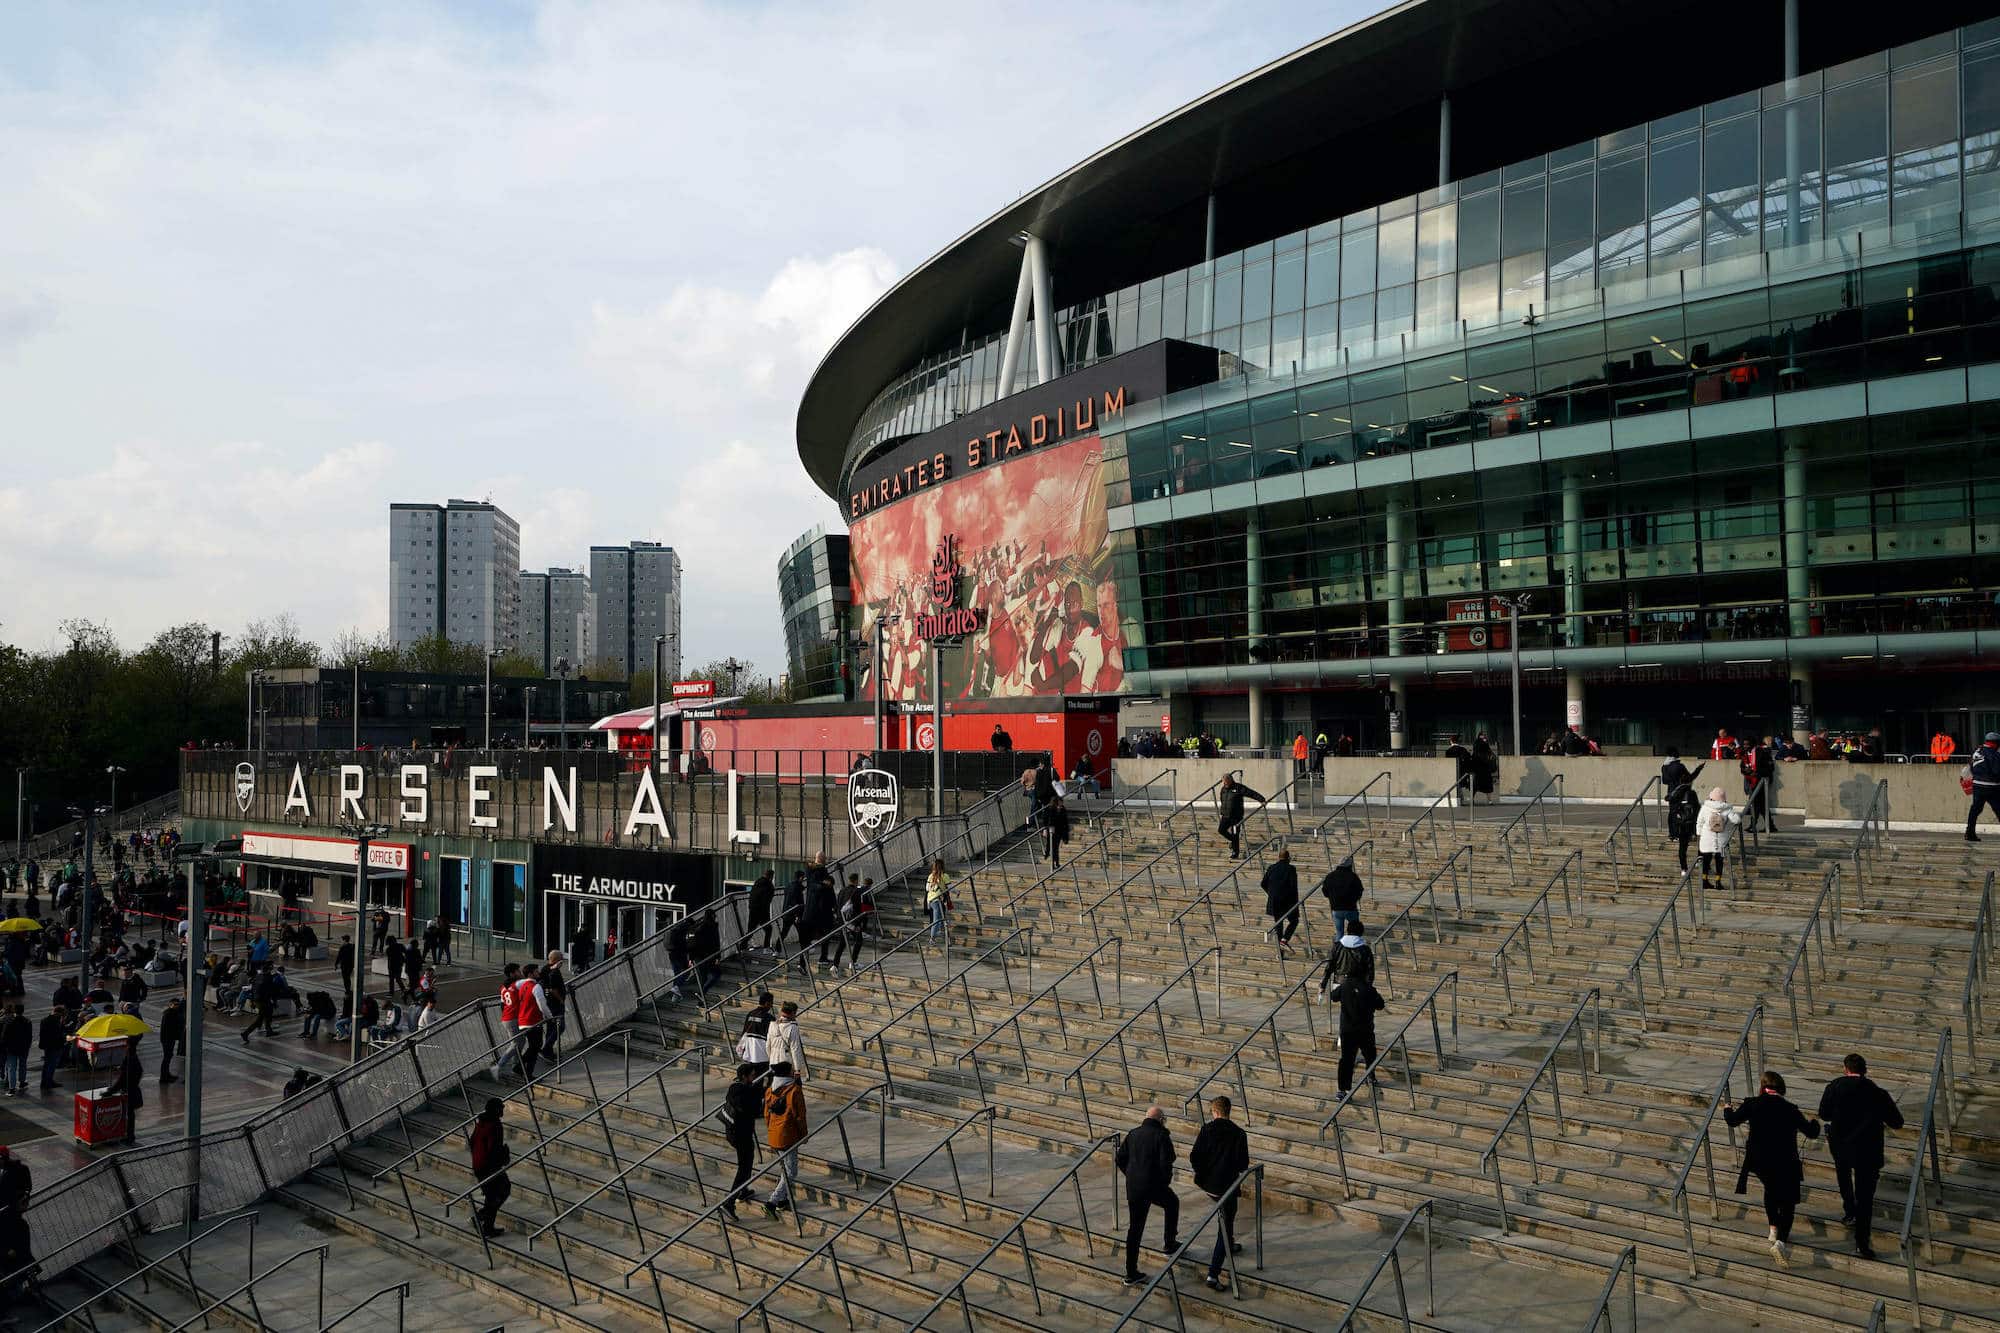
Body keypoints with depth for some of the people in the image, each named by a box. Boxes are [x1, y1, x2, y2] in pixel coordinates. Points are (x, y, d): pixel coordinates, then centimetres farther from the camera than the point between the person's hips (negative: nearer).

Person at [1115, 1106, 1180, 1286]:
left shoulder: (1133, 1134, 8)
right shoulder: (1161, 1135, -10)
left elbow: (1120, 1159, 10)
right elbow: (1166, 1162, -18)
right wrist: (1166, 1181, -1)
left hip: (1133, 1188, 5)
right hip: (1154, 1187, -5)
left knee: (1135, 1227, 11)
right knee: (1172, 1203, 27)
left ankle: (1131, 1274, 13)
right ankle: (1170, 1245, 34)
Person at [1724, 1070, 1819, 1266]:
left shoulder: (1752, 1104, -9)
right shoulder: (1790, 1110, -12)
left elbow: (1732, 1120, 2)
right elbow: (1812, 1133, -5)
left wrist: (1727, 1107, 24)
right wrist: (1814, 1123, 19)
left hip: (1760, 1161, 2)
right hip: (1785, 1165, -2)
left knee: (1771, 1189, 30)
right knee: (1787, 1203, 9)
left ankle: (1774, 1229, 36)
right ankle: (1781, 1241, -9)